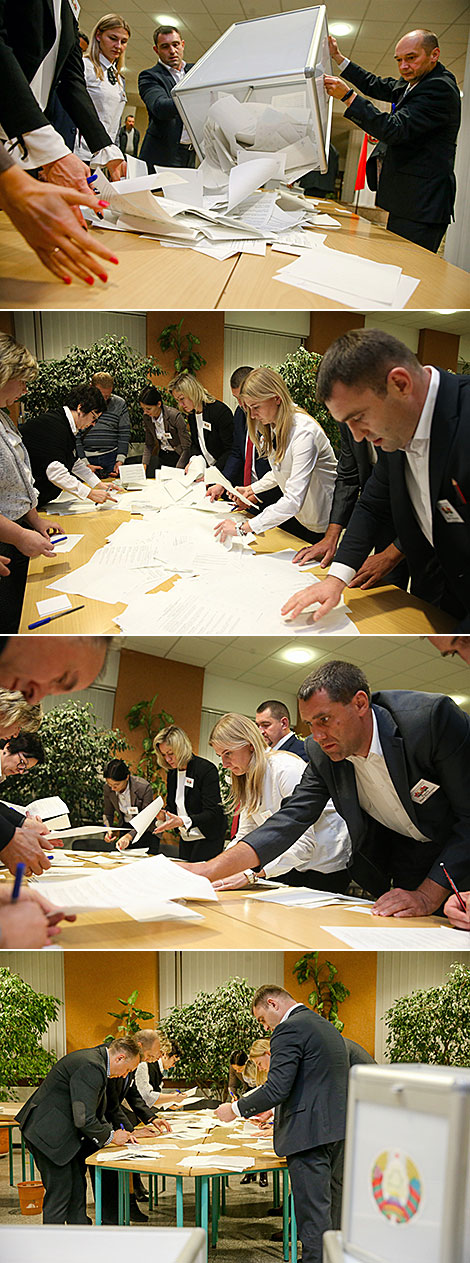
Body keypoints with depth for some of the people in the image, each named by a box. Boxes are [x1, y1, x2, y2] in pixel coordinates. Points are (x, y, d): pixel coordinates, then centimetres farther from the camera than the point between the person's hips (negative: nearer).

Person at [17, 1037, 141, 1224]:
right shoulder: (92, 1067, -23)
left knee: (77, 1189, 15)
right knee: (60, 1194, -6)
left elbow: (94, 1111, 22)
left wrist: (114, 1133, 10)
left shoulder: (95, 1059, 10)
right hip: (50, 1134, -11)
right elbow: (84, 1120, -25)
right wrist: (110, 1137, -10)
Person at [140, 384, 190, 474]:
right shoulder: (147, 417, -3)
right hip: (162, 456, 5)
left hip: (179, 456, -5)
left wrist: (178, 469, -21)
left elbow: (186, 447, -16)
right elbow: (149, 444, 11)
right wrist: (144, 464, -3)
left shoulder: (175, 416, -20)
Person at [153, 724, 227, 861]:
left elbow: (212, 813, -20)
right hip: (185, 840, 7)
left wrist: (183, 821, -33)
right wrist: (163, 815, -7)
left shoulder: (206, 769, -15)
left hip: (208, 841, -7)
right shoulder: (172, 773, 8)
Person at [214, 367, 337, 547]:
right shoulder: (273, 427, -1)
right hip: (295, 515, 8)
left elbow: (294, 500, -37)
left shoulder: (303, 432, -30)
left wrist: (243, 527, -39)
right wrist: (252, 489, 4)